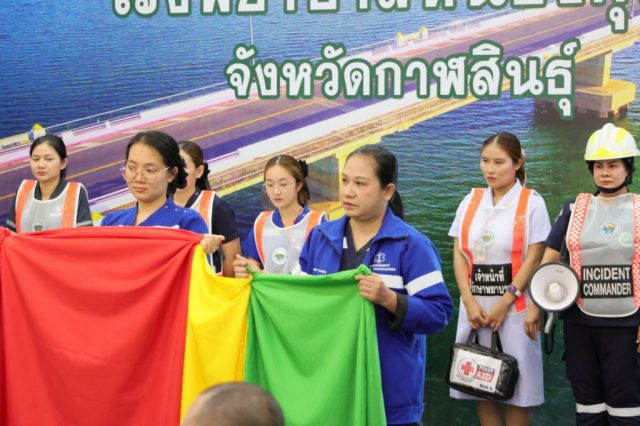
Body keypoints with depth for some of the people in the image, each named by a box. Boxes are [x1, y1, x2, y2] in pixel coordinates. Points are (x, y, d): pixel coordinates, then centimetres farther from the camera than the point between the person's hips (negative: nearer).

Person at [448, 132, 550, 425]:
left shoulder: (532, 203, -2)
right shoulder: (470, 201, 8)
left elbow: (533, 259, -7)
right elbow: (459, 255, 5)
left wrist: (504, 304, -11)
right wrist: (470, 303, -7)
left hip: (515, 308, -4)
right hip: (476, 308, 4)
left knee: (515, 386, 1)